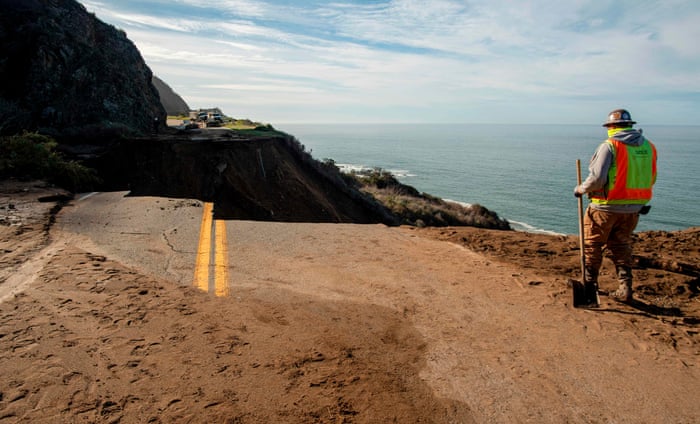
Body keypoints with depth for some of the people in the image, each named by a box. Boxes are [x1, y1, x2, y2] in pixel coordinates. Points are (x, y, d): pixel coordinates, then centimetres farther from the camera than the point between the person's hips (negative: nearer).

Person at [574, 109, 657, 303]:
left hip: (606, 207, -5)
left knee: (592, 244, 12)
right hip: (633, 208, 6)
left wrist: (581, 189, -4)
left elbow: (597, 178, -21)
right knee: (621, 246, 18)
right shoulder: (648, 146, 5)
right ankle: (625, 288, 14)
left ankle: (589, 282, 22)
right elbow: (651, 180, 12)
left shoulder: (609, 146, -14)